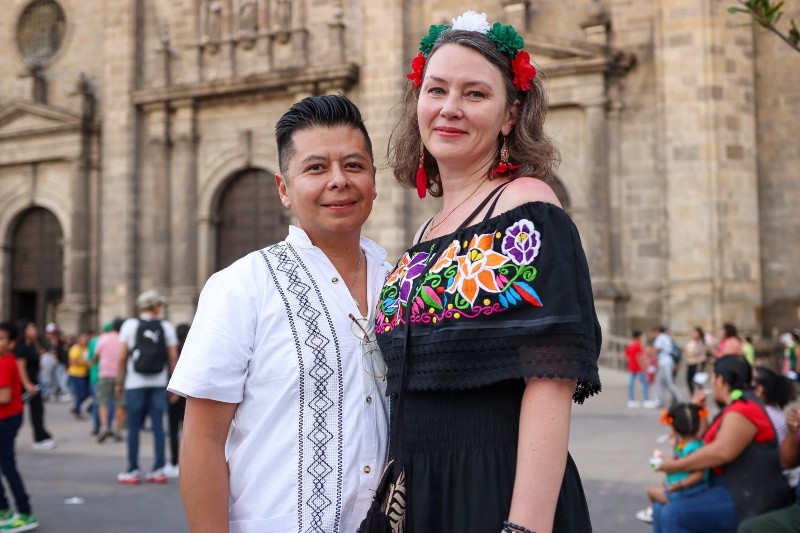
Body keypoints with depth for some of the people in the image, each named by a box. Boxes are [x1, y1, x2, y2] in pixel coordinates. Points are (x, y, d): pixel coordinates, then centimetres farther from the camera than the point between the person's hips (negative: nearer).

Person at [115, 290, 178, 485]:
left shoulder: (130, 325, 0)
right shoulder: (166, 327, 3)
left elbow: (122, 357, -3)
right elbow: (173, 358, 1)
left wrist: (119, 382, 4)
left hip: (135, 383, -1)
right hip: (159, 383, 1)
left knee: (134, 427, 3)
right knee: (158, 426, 5)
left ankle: (133, 471, 6)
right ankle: (158, 470, 8)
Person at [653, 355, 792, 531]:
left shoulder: (742, 411, -17)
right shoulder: (736, 407, 17)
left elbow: (722, 451, -31)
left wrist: (676, 465, -25)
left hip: (748, 497, -11)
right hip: (727, 485, 11)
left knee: (673, 515, -23)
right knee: (661, 507, 9)